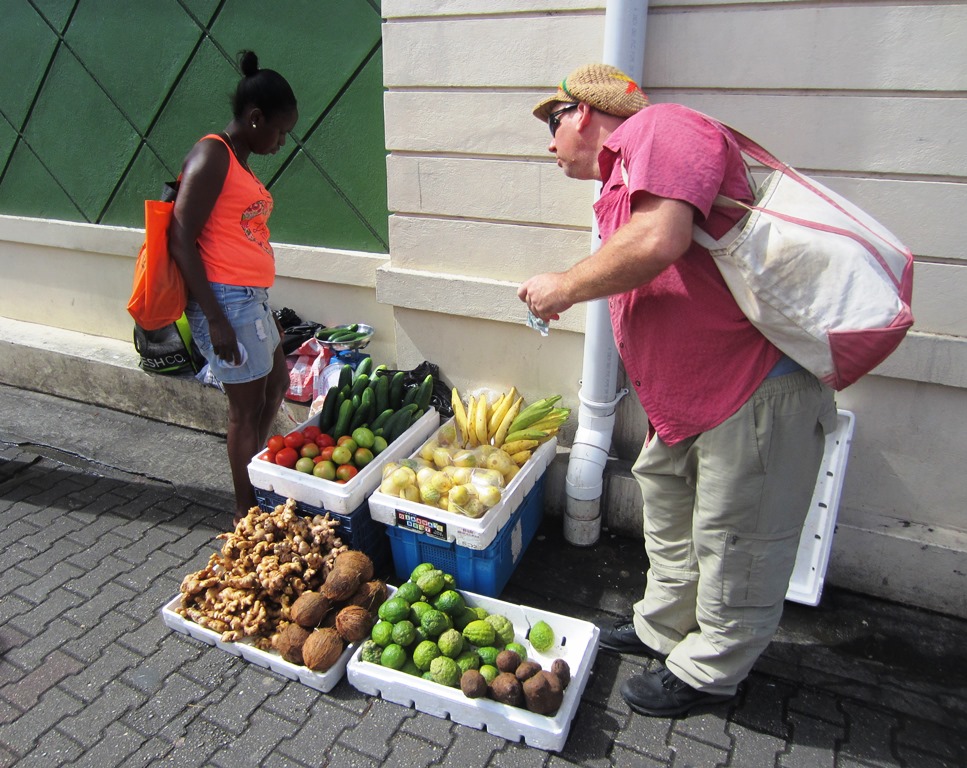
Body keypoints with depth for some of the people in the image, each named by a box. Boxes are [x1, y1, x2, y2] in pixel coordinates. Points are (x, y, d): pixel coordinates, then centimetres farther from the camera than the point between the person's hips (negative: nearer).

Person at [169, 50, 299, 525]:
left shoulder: (240, 162, 15)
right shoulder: (212, 156, -13)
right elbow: (181, 240, -19)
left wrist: (263, 311, 20)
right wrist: (216, 320, -23)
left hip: (253, 298, 10)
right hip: (226, 299, -10)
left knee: (276, 384, 22)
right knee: (247, 405, 1)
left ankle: (255, 480, 38)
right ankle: (246, 512, 19)